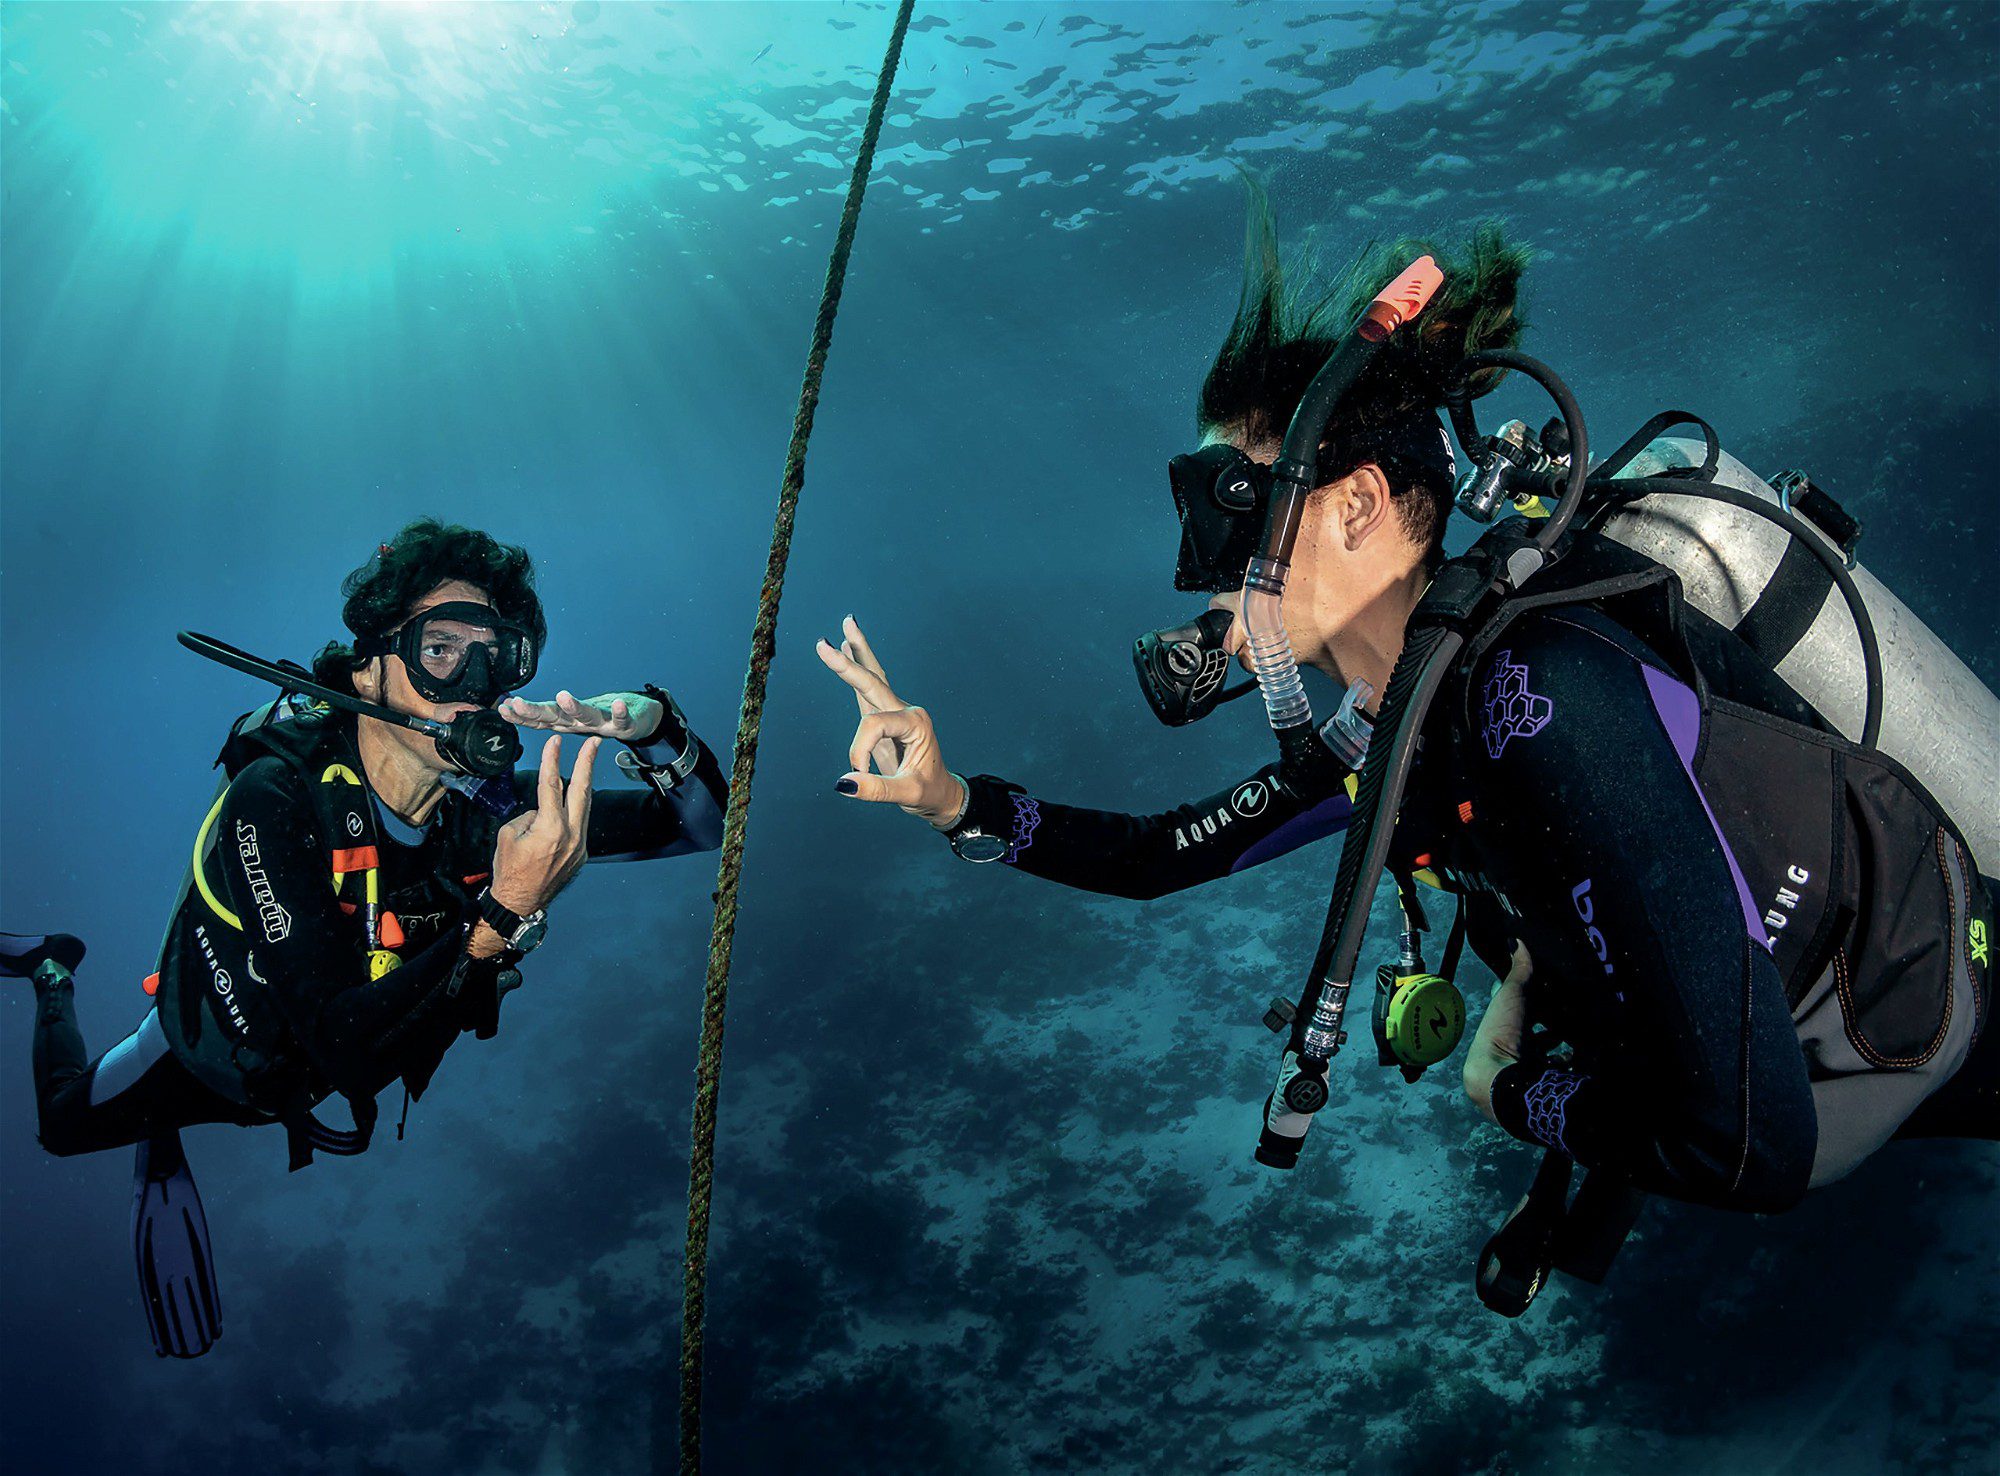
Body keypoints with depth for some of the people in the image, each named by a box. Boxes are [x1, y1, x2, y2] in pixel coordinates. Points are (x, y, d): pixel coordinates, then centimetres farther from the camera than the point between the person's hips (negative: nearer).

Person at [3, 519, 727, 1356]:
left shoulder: (493, 808, -29)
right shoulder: (277, 798, -41)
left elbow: (705, 825, -23)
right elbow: (347, 1050, -46)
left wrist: (651, 729, -45)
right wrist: (504, 917, -58)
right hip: (220, 1053, -3)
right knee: (68, 1120, 24)